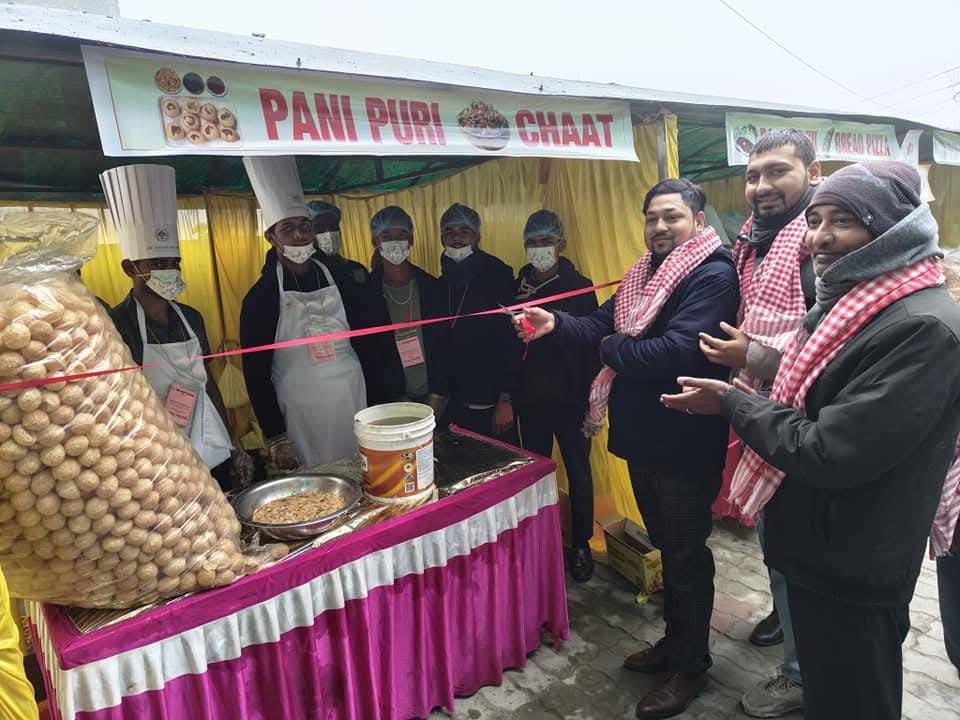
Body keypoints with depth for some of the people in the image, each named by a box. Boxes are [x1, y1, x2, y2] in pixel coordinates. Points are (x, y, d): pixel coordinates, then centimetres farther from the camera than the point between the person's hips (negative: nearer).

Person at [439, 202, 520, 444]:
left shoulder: (497, 277, -6)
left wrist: (506, 399, -15)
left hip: (491, 405, -4)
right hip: (453, 406, 5)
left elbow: (511, 342, -11)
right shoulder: (441, 285, 9)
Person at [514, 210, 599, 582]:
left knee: (578, 473, 8)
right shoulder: (517, 288, 3)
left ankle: (580, 545, 25)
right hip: (530, 400, 3)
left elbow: (591, 345, -5)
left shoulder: (580, 287, -4)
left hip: (570, 399, -2)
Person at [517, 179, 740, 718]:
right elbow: (603, 325, 8)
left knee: (686, 554, 8)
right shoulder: (645, 273, 12)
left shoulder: (712, 275, -17)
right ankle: (676, 640, 42)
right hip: (644, 435, 9)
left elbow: (678, 351, -31)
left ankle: (692, 665, 29)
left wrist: (613, 348, -16)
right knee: (667, 546, 22)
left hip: (684, 443, -8)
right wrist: (557, 325, -11)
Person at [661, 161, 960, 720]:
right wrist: (745, 401, 0)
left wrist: (733, 401, -16)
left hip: (852, 572, -8)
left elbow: (827, 455, -28)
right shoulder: (853, 301, 7)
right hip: (818, 550, 8)